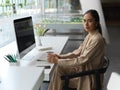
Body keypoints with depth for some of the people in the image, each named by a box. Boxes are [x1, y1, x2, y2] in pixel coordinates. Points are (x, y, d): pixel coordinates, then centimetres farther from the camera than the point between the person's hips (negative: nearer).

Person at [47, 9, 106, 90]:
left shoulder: (97, 39, -26)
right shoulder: (89, 35, 1)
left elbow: (82, 60, -28)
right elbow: (78, 52, 6)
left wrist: (58, 61, -25)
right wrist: (60, 56, -5)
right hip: (83, 67, 8)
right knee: (59, 68, 1)